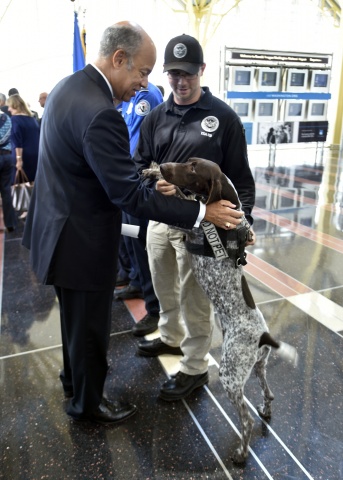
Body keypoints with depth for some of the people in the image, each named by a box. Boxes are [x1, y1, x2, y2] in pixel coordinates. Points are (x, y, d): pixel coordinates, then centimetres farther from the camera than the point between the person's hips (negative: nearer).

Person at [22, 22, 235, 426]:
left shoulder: (69, 86, 5)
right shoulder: (100, 113, -28)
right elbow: (130, 197, -27)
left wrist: (146, 178, 10)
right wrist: (202, 212, -21)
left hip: (61, 227, 10)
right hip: (81, 240, -10)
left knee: (76, 316, 28)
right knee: (89, 326, 12)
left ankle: (74, 377, 52)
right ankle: (87, 403, 37)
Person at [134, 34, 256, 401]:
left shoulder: (223, 117, -5)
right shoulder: (156, 117, 8)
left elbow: (239, 175, -3)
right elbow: (140, 164, 10)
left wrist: (243, 219, -14)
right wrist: (153, 183, -13)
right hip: (159, 220, 5)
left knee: (194, 300, 5)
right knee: (164, 290, 21)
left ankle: (195, 369, 24)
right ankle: (170, 338, 46)